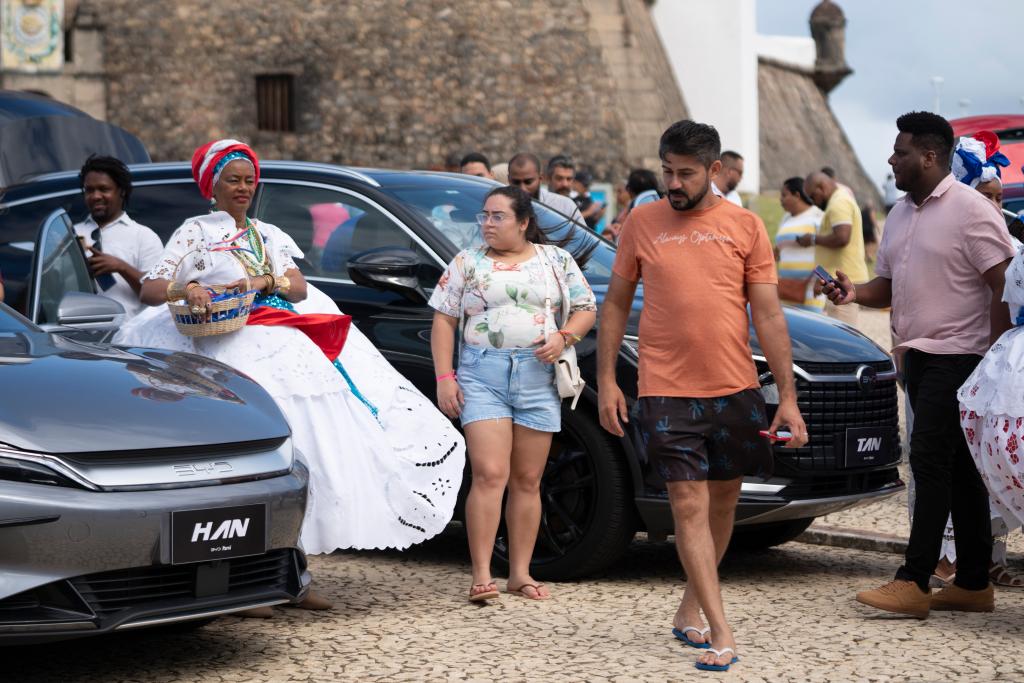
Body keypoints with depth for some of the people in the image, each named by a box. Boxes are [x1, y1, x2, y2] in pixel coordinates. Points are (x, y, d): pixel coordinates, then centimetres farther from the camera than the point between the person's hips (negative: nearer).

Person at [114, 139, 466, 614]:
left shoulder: (270, 236, 23)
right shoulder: (196, 232, 8)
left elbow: (298, 289, 8)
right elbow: (150, 289, -2)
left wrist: (266, 281, -13)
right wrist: (186, 289, -23)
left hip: (287, 348, 6)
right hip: (231, 351, -6)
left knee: (298, 458, 0)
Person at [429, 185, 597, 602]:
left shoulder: (557, 261, 12)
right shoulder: (468, 262, 9)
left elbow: (586, 310, 12)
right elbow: (443, 320, 7)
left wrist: (562, 337, -8)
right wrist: (444, 377, -3)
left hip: (539, 377, 2)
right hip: (482, 375, -1)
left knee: (527, 480, 4)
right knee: (490, 475, -13)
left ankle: (520, 573, 10)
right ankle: (481, 575, -11)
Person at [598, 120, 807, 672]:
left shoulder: (745, 226, 2)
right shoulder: (642, 224, 4)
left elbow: (768, 316, 2)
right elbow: (616, 304, 11)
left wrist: (787, 396, -2)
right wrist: (606, 380, 4)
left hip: (735, 390, 2)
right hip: (666, 393, -1)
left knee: (723, 502, 10)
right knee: (689, 506, -8)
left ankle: (690, 610, 29)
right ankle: (721, 634, -8)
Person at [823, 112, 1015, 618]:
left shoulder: (970, 211, -10)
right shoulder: (900, 214, 16)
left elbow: (1004, 285, -13)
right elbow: (889, 286, 23)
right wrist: (856, 293, 1)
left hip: (958, 356, -8)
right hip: (917, 356, 8)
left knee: (930, 459, -14)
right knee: (957, 468, 10)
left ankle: (913, 583, -15)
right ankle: (973, 585, 14)